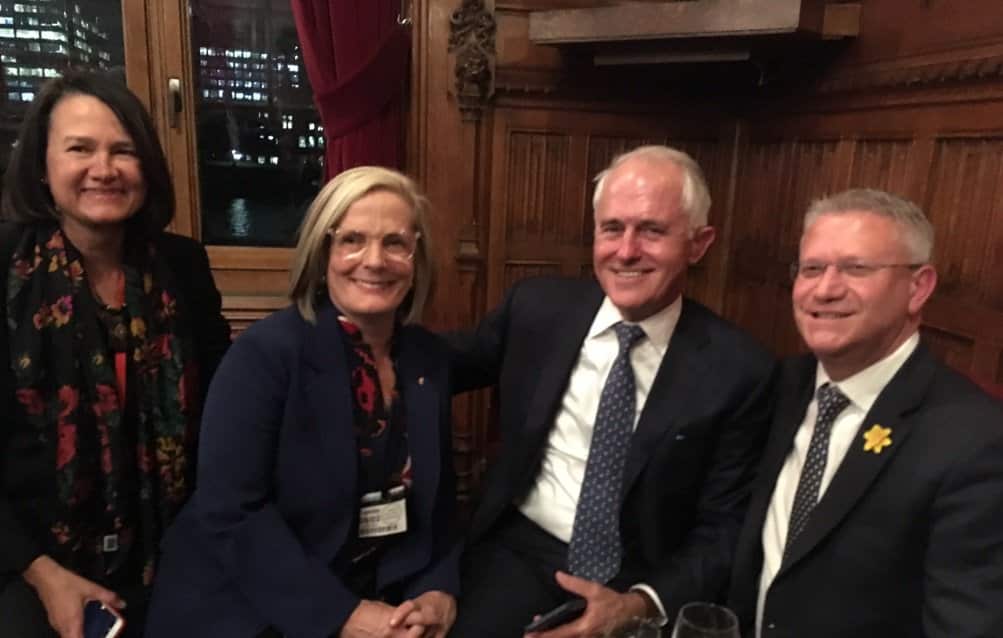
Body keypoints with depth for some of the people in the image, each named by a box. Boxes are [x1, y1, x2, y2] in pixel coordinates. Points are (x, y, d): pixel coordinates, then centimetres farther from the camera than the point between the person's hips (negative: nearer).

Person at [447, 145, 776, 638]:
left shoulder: (739, 369, -10)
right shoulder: (536, 307, -4)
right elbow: (446, 367, 12)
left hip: (647, 580, 0)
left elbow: (724, 527, -5)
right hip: (520, 551, 1)